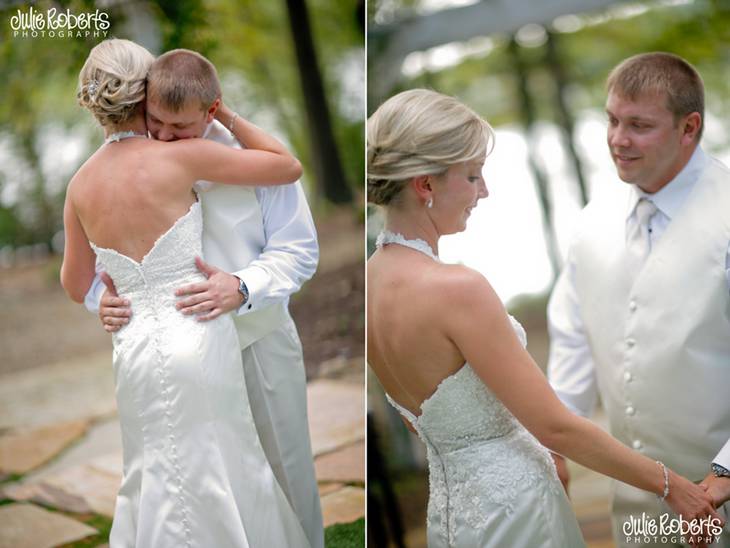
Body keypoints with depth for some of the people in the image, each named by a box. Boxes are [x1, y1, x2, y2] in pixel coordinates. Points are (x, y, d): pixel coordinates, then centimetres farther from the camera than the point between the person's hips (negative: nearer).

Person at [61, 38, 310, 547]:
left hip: (136, 347, 5)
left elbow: (76, 287, 16)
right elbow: (289, 166, -3)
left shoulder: (82, 184, 4)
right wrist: (227, 116, 5)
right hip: (197, 338, -5)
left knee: (158, 484, 17)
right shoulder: (180, 157, -11)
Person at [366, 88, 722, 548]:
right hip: (511, 509, -8)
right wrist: (668, 484, -12)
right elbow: (555, 427, -22)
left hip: (449, 503, 8)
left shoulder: (373, 279, -1)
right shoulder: (456, 289, -27)